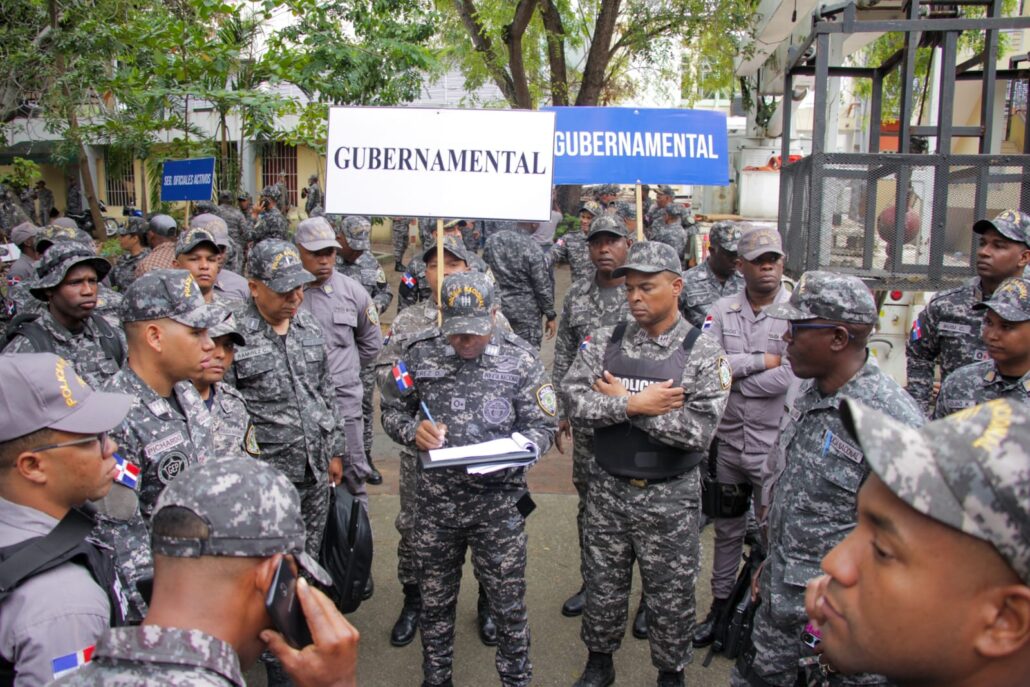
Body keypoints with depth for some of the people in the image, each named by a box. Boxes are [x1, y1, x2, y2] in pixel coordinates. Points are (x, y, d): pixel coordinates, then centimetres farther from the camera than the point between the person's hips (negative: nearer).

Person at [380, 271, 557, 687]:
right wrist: (413, 430, -15)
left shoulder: (521, 360, -6)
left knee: (508, 604, 9)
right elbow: (392, 412, 7)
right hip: (436, 500, 2)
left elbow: (541, 426, -2)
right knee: (435, 602, 18)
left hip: (499, 501, -1)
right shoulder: (419, 354, -3)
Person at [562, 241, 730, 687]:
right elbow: (573, 400, -13)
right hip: (608, 489, 3)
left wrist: (620, 400, -17)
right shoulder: (604, 342, -2)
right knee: (602, 584, 18)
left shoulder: (704, 355, -11)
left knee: (670, 595, 13)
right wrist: (637, 404, -24)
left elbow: (698, 432, -21)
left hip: (670, 498, -2)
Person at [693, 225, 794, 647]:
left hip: (774, 447, -4)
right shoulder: (722, 311, 2)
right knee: (727, 529, 18)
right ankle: (720, 607, 35)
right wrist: (762, 361, -16)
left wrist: (731, 372, -13)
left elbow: (788, 379, -21)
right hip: (728, 441, 4)